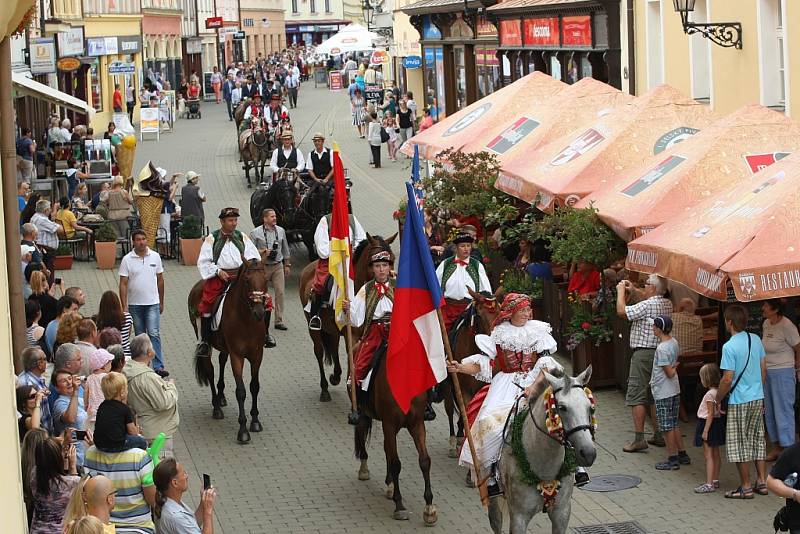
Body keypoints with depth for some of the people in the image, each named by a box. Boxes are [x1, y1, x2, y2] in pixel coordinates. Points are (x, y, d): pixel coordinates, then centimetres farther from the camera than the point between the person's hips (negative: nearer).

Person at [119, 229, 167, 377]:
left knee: (154, 334, -11)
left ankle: (158, 366, -14)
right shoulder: (127, 259, -4)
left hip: (152, 303, 0)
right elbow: (123, 284, -4)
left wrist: (161, 302, 11)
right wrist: (124, 306, -9)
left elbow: (160, 280, 10)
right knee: (140, 336, 10)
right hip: (134, 304, 0)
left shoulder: (155, 257, 2)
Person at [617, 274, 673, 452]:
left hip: (644, 353, -9)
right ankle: (659, 435, 18)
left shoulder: (647, 305, -17)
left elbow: (621, 311, -16)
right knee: (655, 397, 16)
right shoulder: (667, 305, 10)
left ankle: (639, 439, -10)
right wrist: (632, 290, 27)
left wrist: (621, 291, -2)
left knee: (636, 396, -6)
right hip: (660, 352, 9)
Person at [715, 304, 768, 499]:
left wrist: (717, 400, -6)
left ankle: (746, 487, 7)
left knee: (739, 445, 3)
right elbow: (764, 369, 10)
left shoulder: (729, 347, -18)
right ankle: (762, 482, 19)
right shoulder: (756, 340, 3)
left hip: (739, 402, -7)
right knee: (757, 440, 16)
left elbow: (727, 379, -19)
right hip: (758, 399, 7)